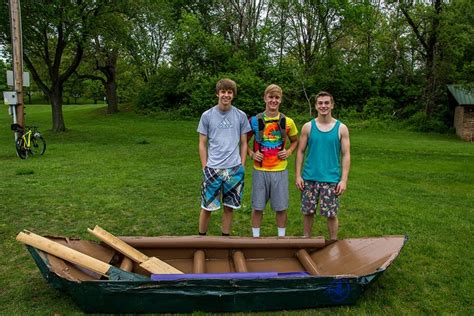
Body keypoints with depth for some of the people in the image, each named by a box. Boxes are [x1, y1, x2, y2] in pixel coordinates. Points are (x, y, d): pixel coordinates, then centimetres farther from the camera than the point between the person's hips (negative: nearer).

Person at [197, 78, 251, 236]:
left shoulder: (241, 116, 2)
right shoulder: (207, 115, 0)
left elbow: (243, 143, 8)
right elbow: (202, 144, 4)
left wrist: (242, 166, 3)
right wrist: (205, 167, -1)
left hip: (234, 170, 1)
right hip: (212, 169, -1)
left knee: (229, 207, 10)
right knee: (207, 207, 6)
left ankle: (225, 237, 27)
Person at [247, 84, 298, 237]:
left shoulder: (288, 122, 0)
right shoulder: (255, 120, -2)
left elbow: (295, 141, 16)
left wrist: (288, 152, -2)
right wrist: (251, 153, -5)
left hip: (280, 171, 1)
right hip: (260, 170, 0)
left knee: (281, 207, 8)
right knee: (257, 207, 7)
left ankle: (281, 237, 25)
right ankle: (255, 237, 23)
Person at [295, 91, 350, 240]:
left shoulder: (341, 128, 0)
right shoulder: (308, 127, 2)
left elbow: (346, 155, 0)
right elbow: (300, 152, 4)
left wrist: (344, 179, -7)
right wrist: (298, 175, -2)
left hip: (331, 179, -1)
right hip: (309, 178, 1)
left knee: (331, 214, 4)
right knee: (308, 212, 9)